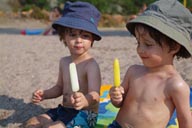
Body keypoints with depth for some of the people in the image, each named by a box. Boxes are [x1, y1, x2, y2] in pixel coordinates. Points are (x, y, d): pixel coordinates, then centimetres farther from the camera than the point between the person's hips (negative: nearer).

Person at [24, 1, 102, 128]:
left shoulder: (91, 65, -19)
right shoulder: (64, 62, 7)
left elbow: (95, 95, -33)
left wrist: (85, 100, -56)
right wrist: (44, 94, 3)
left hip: (84, 114, -8)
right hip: (63, 110, 8)